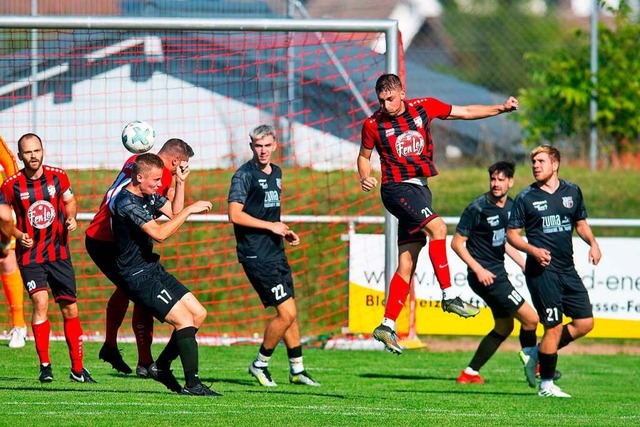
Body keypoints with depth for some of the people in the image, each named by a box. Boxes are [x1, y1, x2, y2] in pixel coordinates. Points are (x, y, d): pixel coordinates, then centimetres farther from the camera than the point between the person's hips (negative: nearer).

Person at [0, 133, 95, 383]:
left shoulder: (58, 177, -1)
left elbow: (69, 201, 16)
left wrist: (71, 218, -4)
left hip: (58, 252, 3)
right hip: (29, 255, -3)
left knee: (70, 309, 3)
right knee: (40, 302, -20)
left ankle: (77, 369, 14)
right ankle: (44, 365, -10)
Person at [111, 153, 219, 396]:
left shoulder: (149, 195, 9)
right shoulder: (127, 203, -21)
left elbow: (174, 213, 14)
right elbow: (159, 233, -28)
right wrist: (189, 210, -23)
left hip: (154, 270, 10)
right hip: (138, 278, -10)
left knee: (198, 314, 9)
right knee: (185, 320, -16)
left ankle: (162, 366, 17)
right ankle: (192, 384, -14)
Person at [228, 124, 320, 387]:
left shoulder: (276, 173, 15)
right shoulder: (244, 175, -11)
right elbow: (235, 215, -19)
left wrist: (285, 232, 13)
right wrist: (270, 226, -16)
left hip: (276, 253, 8)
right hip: (256, 255, -8)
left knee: (290, 312, 11)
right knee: (286, 313, -11)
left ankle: (297, 370, 21)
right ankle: (260, 364, 5)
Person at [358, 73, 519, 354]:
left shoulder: (424, 108, 2)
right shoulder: (373, 125, -5)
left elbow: (465, 112, 11)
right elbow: (364, 155, 10)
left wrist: (500, 109, 5)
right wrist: (364, 178, -10)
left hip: (419, 189, 4)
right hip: (396, 188, -4)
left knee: (406, 264, 2)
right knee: (437, 227, -28)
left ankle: (387, 326, 5)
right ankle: (449, 296, -24)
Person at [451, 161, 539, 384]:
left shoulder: (510, 206, 7)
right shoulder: (478, 208, -17)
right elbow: (457, 243, -13)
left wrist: (525, 265, 16)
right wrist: (478, 270, -20)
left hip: (498, 273, 9)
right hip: (485, 275, -9)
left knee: (504, 327, 17)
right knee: (530, 318, -9)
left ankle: (470, 373, 23)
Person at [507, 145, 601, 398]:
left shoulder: (572, 192, 10)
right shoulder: (526, 198, -2)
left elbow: (580, 223, 22)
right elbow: (512, 234, 0)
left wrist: (592, 243, 2)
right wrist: (533, 250, -17)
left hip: (567, 270, 6)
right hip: (542, 270, -6)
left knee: (585, 323, 2)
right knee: (554, 327, -9)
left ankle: (536, 354, 18)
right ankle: (546, 385, 3)